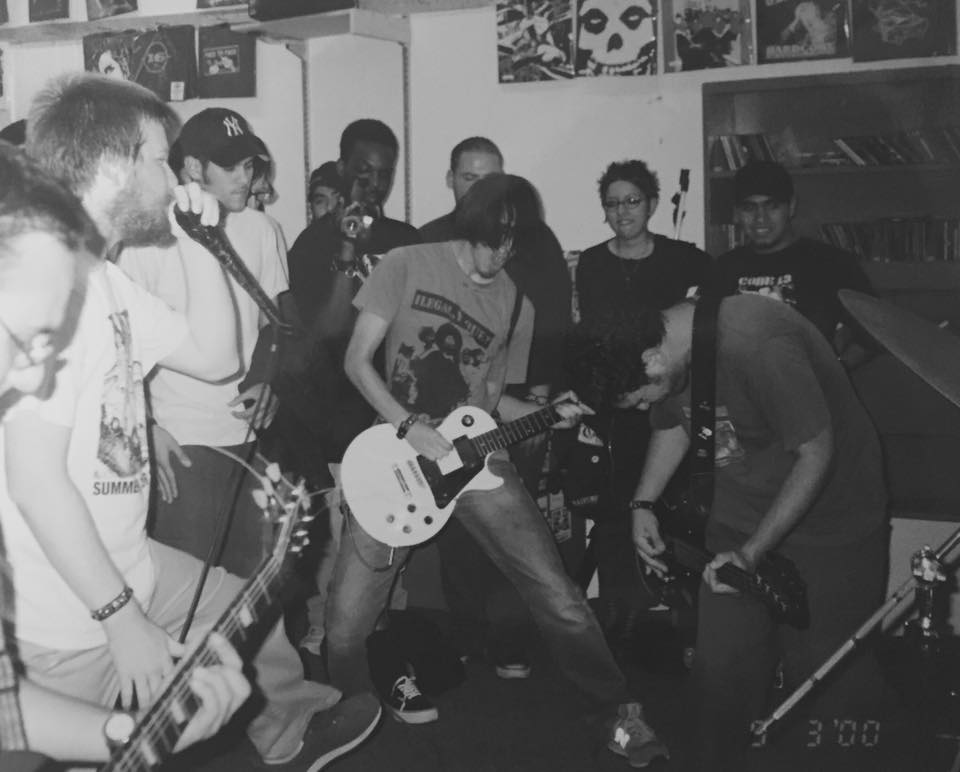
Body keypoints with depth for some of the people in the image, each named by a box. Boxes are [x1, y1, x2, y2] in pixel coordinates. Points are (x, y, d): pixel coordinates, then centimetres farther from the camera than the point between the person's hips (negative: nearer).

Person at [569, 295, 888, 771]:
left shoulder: (757, 346, -33)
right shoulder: (655, 341, -9)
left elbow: (816, 453, -25)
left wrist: (751, 551, -23)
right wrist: (642, 505, -2)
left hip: (829, 517, -6)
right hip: (740, 514, 6)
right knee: (721, 663, 6)